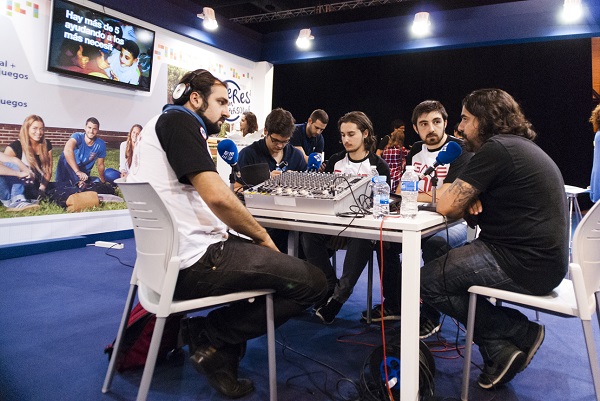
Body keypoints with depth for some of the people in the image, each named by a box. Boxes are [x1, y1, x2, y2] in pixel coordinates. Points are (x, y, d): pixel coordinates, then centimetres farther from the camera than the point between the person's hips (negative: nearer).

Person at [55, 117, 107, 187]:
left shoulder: (100, 145, -11)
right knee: (65, 157, -32)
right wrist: (77, 171, -55)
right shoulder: (78, 136, -22)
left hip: (83, 172, 3)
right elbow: (67, 150, -44)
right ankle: (79, 182, -40)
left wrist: (103, 182, 11)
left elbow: (100, 165, 5)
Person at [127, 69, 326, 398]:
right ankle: (210, 334, 1)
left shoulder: (161, 125, 22)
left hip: (170, 258, 11)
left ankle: (221, 356, 15)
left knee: (275, 260, 25)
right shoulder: (179, 120, -9)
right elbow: (216, 196, -21)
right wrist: (262, 236, -9)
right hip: (194, 262, -11)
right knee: (313, 283, -10)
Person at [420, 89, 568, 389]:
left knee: (428, 281, -8)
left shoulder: (497, 149, -16)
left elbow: (447, 206, -18)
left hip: (526, 264, -10)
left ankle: (521, 332, 3)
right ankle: (500, 351, 11)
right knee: (444, 264, 17)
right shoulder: (520, 147, 16)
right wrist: (471, 201, -2)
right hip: (543, 259, 10)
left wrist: (465, 204, 4)